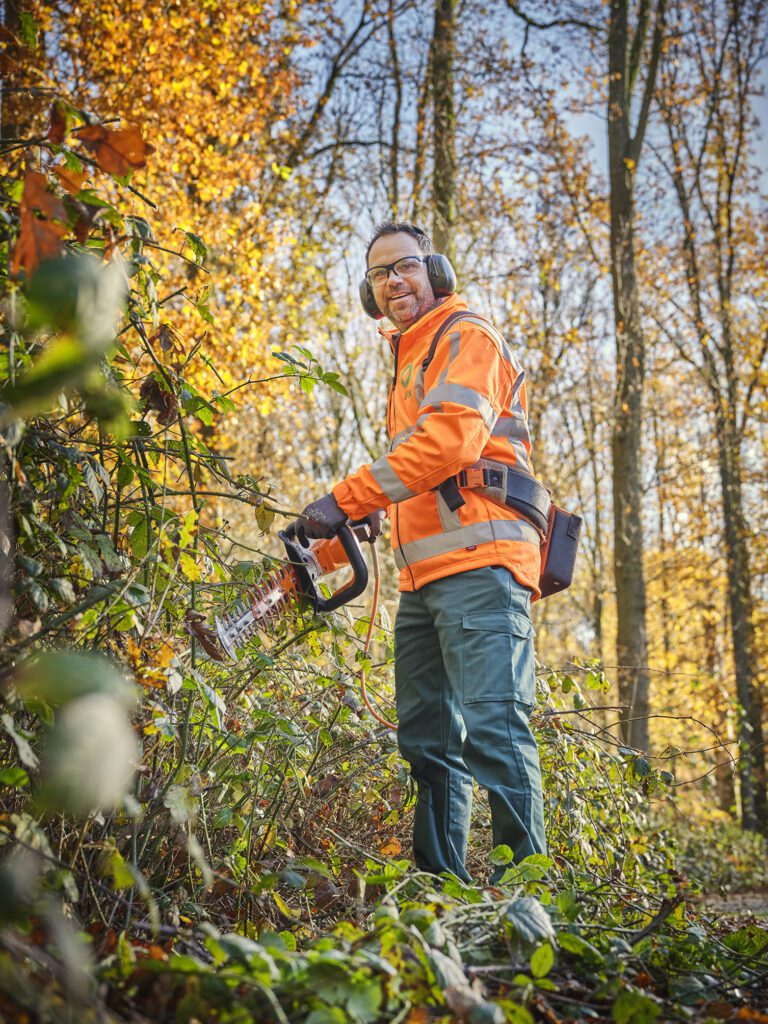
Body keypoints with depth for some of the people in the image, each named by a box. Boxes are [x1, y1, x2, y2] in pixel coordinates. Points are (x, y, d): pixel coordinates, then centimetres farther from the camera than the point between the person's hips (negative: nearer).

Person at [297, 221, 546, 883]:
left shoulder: (466, 336, 1)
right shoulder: (411, 363, 30)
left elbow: (451, 438, -16)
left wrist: (347, 500, -17)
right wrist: (366, 509, 13)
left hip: (478, 562, -10)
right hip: (423, 578, 10)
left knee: (492, 725, -15)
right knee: (426, 737, 8)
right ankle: (438, 883, 15)